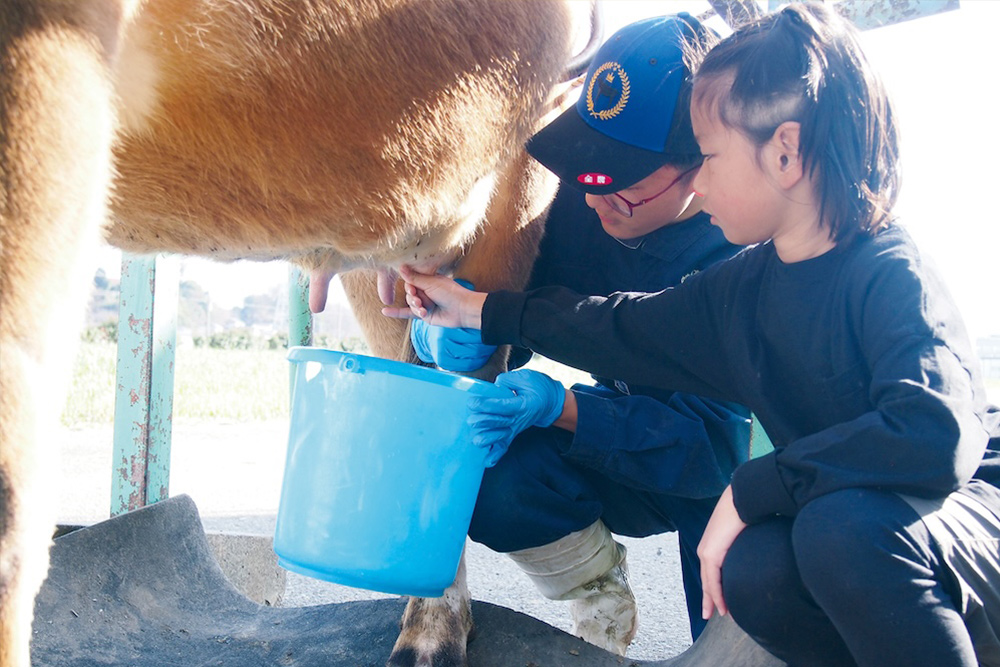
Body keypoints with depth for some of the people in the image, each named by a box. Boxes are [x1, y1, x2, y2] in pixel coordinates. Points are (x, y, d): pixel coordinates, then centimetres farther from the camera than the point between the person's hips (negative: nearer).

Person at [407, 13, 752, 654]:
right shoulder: (585, 207, -14)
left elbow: (721, 442, -31)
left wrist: (562, 405, -40)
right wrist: (455, 331, -28)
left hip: (731, 479, -4)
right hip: (630, 452, 4)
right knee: (492, 473, -23)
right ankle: (599, 580, 4)